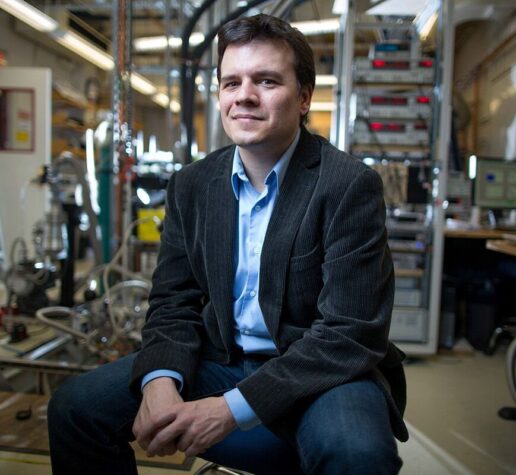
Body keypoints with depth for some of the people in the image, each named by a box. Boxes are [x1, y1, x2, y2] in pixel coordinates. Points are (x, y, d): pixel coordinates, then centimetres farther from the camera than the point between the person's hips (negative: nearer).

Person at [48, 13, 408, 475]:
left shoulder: (351, 184, -16)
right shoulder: (191, 184, 1)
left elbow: (350, 333, -20)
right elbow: (174, 302, 4)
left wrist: (231, 408, -27)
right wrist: (160, 381, -18)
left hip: (321, 369, -4)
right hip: (220, 360, 5)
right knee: (74, 407, -6)